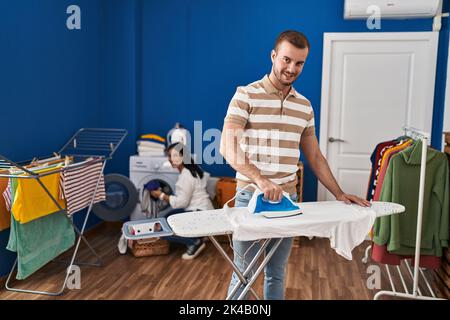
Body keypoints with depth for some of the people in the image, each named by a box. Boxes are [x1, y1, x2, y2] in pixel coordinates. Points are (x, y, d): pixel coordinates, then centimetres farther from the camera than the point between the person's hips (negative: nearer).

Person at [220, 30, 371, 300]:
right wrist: (260, 180, -28)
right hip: (251, 196, -4)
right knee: (244, 275, 6)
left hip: (288, 198, 5)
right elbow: (228, 148, -16)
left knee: (277, 274, 15)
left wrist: (339, 194, 9)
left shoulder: (305, 106, 10)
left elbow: (314, 156, 15)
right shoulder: (246, 95, -7)